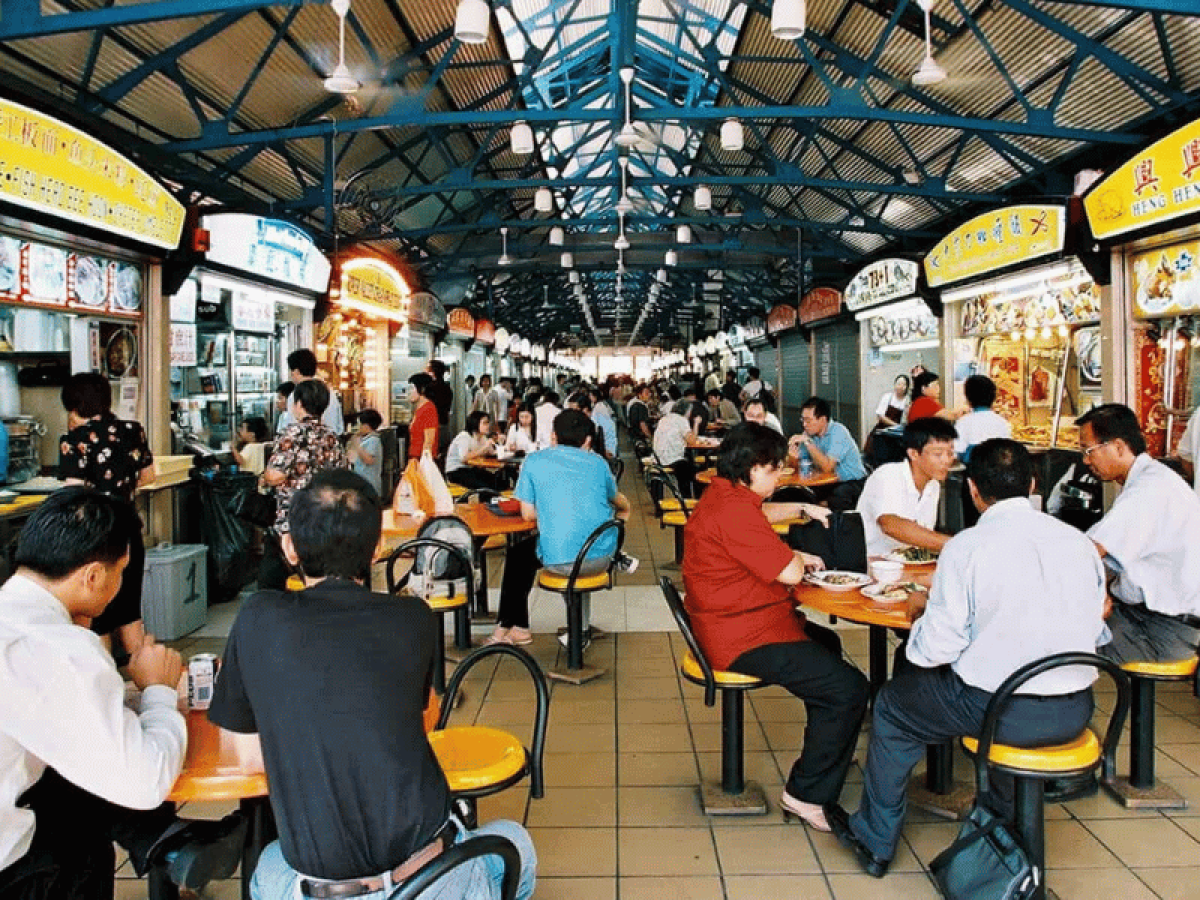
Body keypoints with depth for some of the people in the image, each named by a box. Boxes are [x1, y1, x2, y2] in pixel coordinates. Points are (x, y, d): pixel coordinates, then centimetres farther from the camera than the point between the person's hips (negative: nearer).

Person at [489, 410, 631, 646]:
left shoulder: (535, 461, 2)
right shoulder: (597, 462, 10)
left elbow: (527, 514, 3)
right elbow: (621, 503, 26)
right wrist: (624, 511, 49)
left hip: (559, 561, -3)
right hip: (602, 557, 3)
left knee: (518, 553, 29)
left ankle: (515, 627, 33)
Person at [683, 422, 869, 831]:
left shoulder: (721, 495, 10)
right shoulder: (733, 510, -25)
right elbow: (790, 572, -24)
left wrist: (801, 507, 28)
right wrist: (798, 557, -2)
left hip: (733, 623, 12)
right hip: (745, 639, -12)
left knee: (827, 642, 30)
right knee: (849, 688, -14)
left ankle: (825, 751, 43)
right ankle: (807, 793, -1)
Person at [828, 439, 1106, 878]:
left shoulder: (966, 547, -15)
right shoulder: (1079, 542, 0)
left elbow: (935, 649, -14)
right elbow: (1092, 630, 8)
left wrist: (920, 611, 7)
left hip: (999, 709, -5)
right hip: (1074, 711, 6)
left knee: (892, 706, 19)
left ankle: (875, 841, 34)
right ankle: (1008, 822, 51)